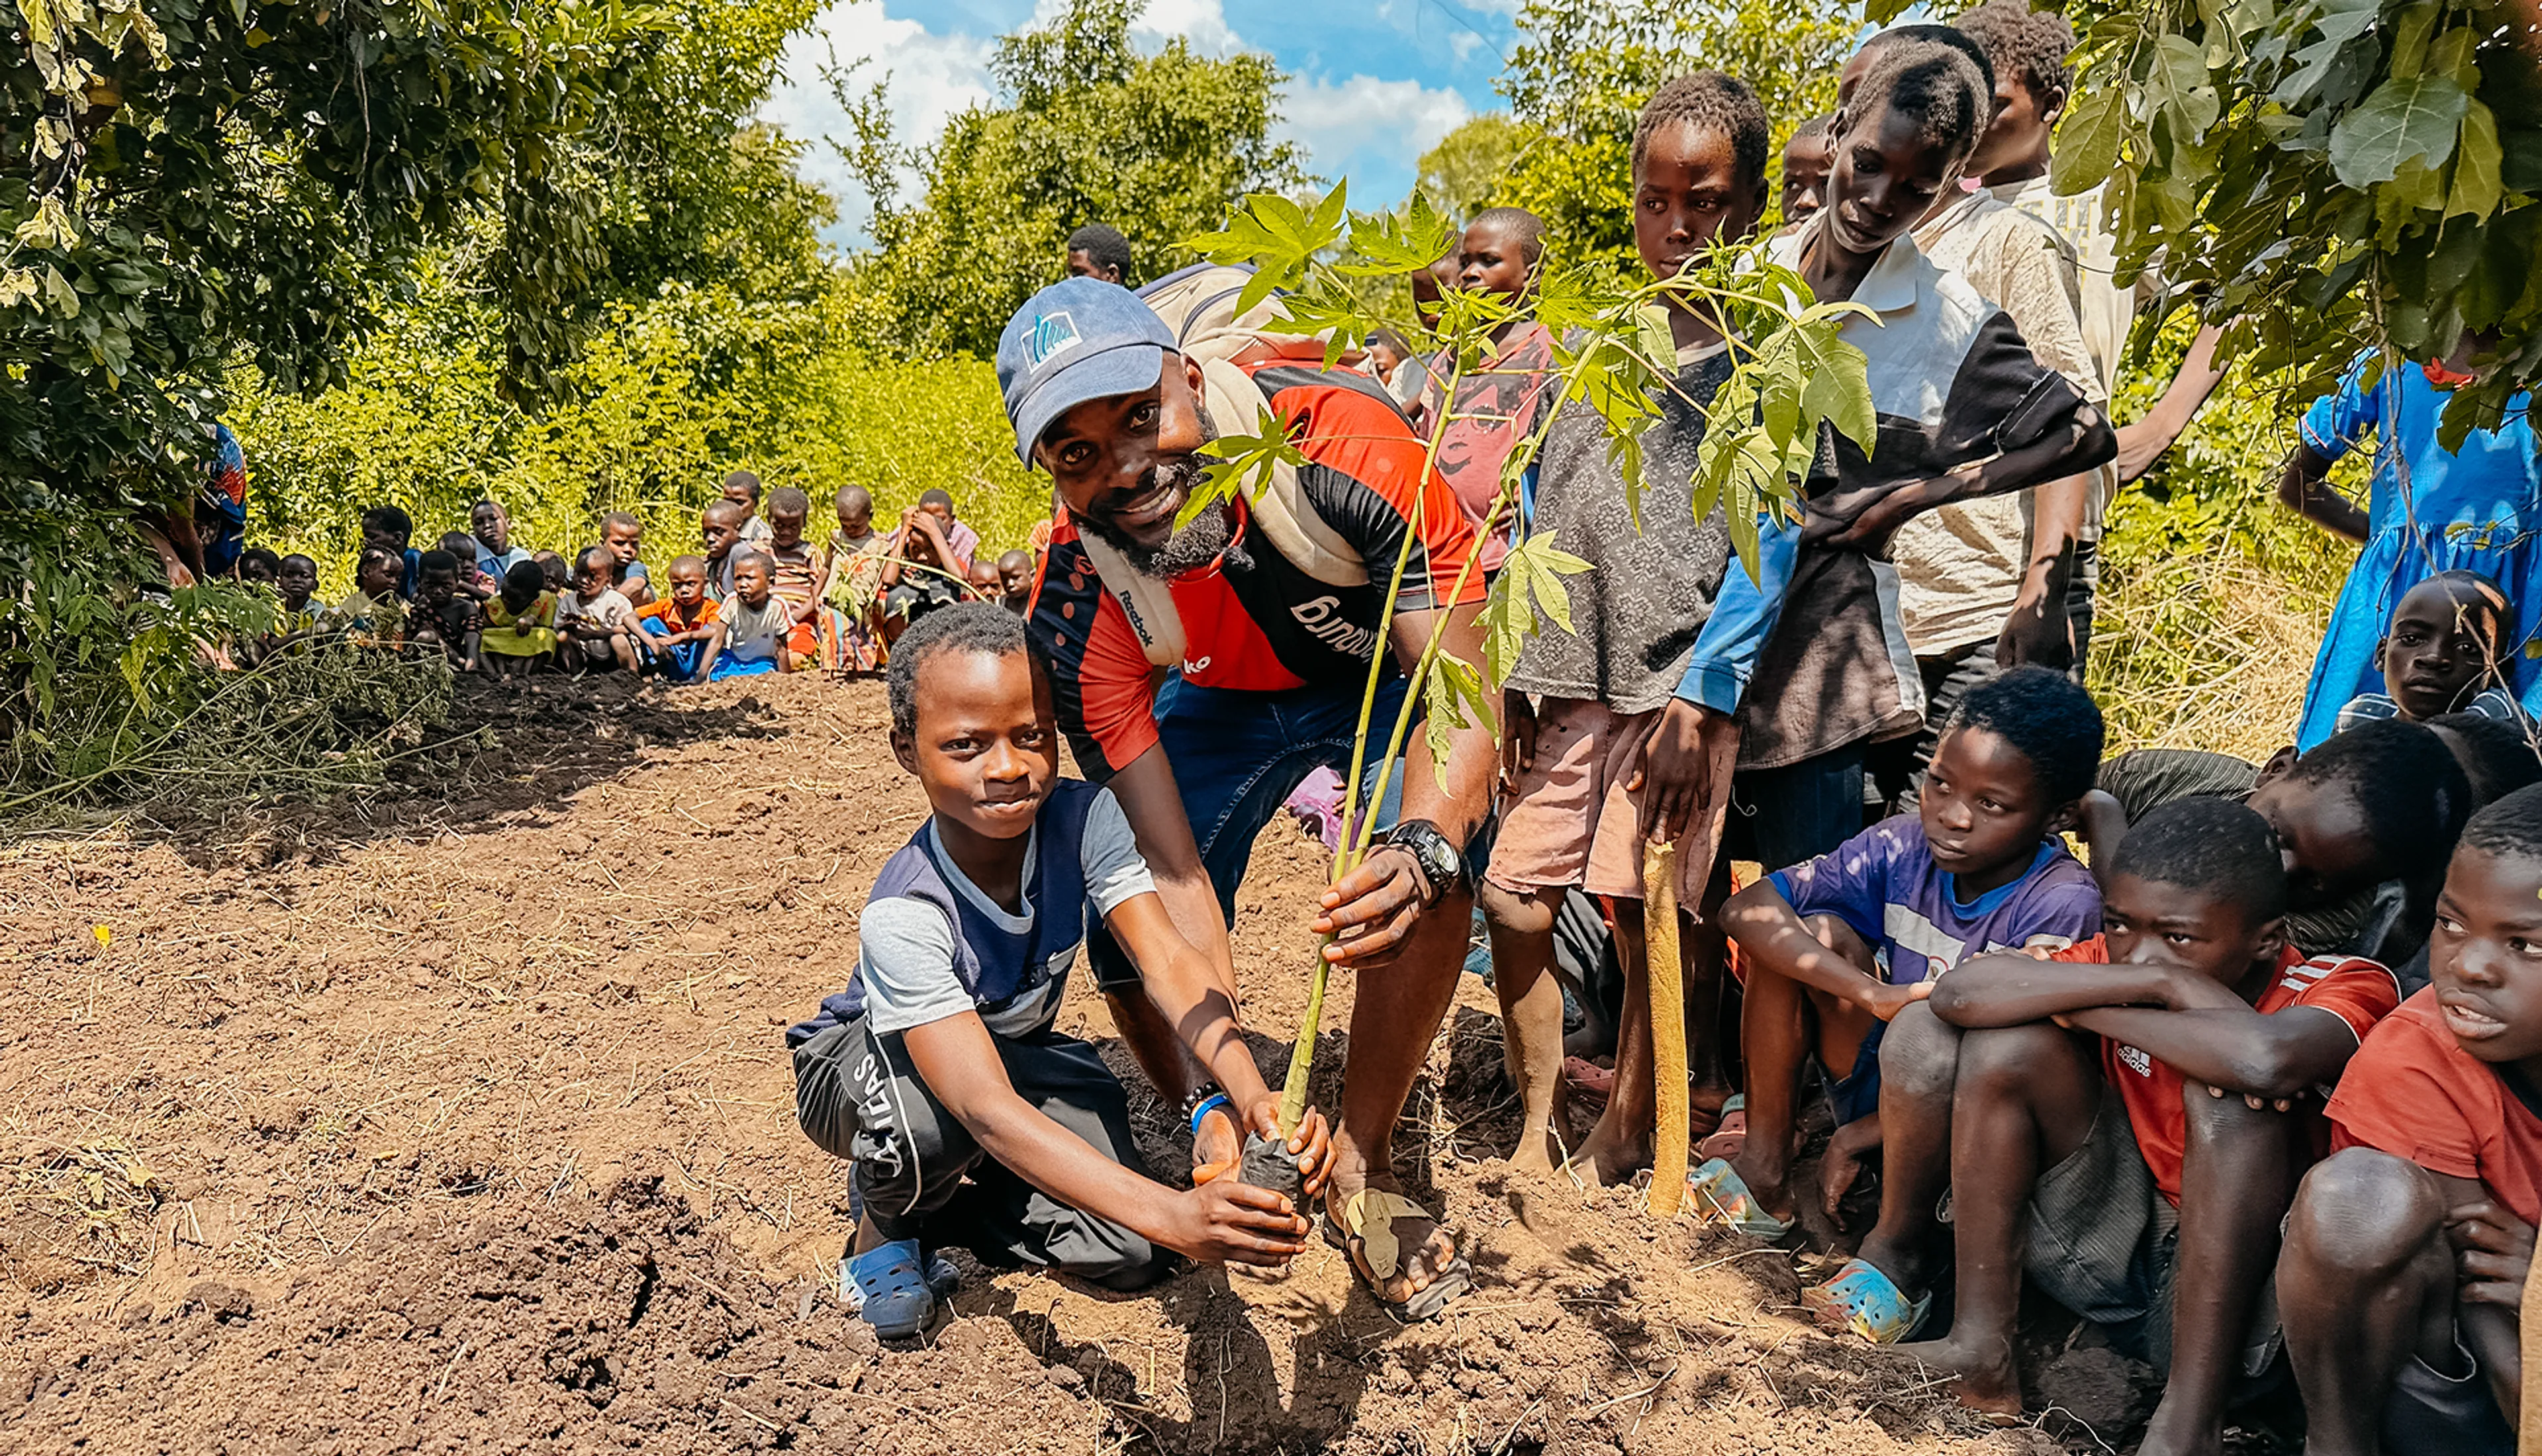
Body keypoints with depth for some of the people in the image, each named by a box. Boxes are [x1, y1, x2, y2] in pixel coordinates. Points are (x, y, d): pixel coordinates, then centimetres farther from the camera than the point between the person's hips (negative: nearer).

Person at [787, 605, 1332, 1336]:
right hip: (861, 1068, -4)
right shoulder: (901, 917, -38)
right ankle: (887, 1220, -4)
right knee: (936, 1112, -41)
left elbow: (1168, 962, -34)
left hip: (1016, 1050, 4)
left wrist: (1252, 1094, -54)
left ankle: (939, 1200, 11)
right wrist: (1171, 1214, -59)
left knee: (1129, 1256, -15)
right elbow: (989, 1111, -47)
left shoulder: (1084, 819, -25)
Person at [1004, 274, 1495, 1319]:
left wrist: (1422, 847, -60)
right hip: (1224, 698, 3)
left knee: (1428, 878, -30)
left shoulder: (1342, 441, -39)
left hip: (1387, 663, -2)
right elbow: (1172, 866, -30)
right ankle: (1229, 1159, 20)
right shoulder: (1078, 606, -30)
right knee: (1130, 946, -11)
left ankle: (1362, 1167, -7)